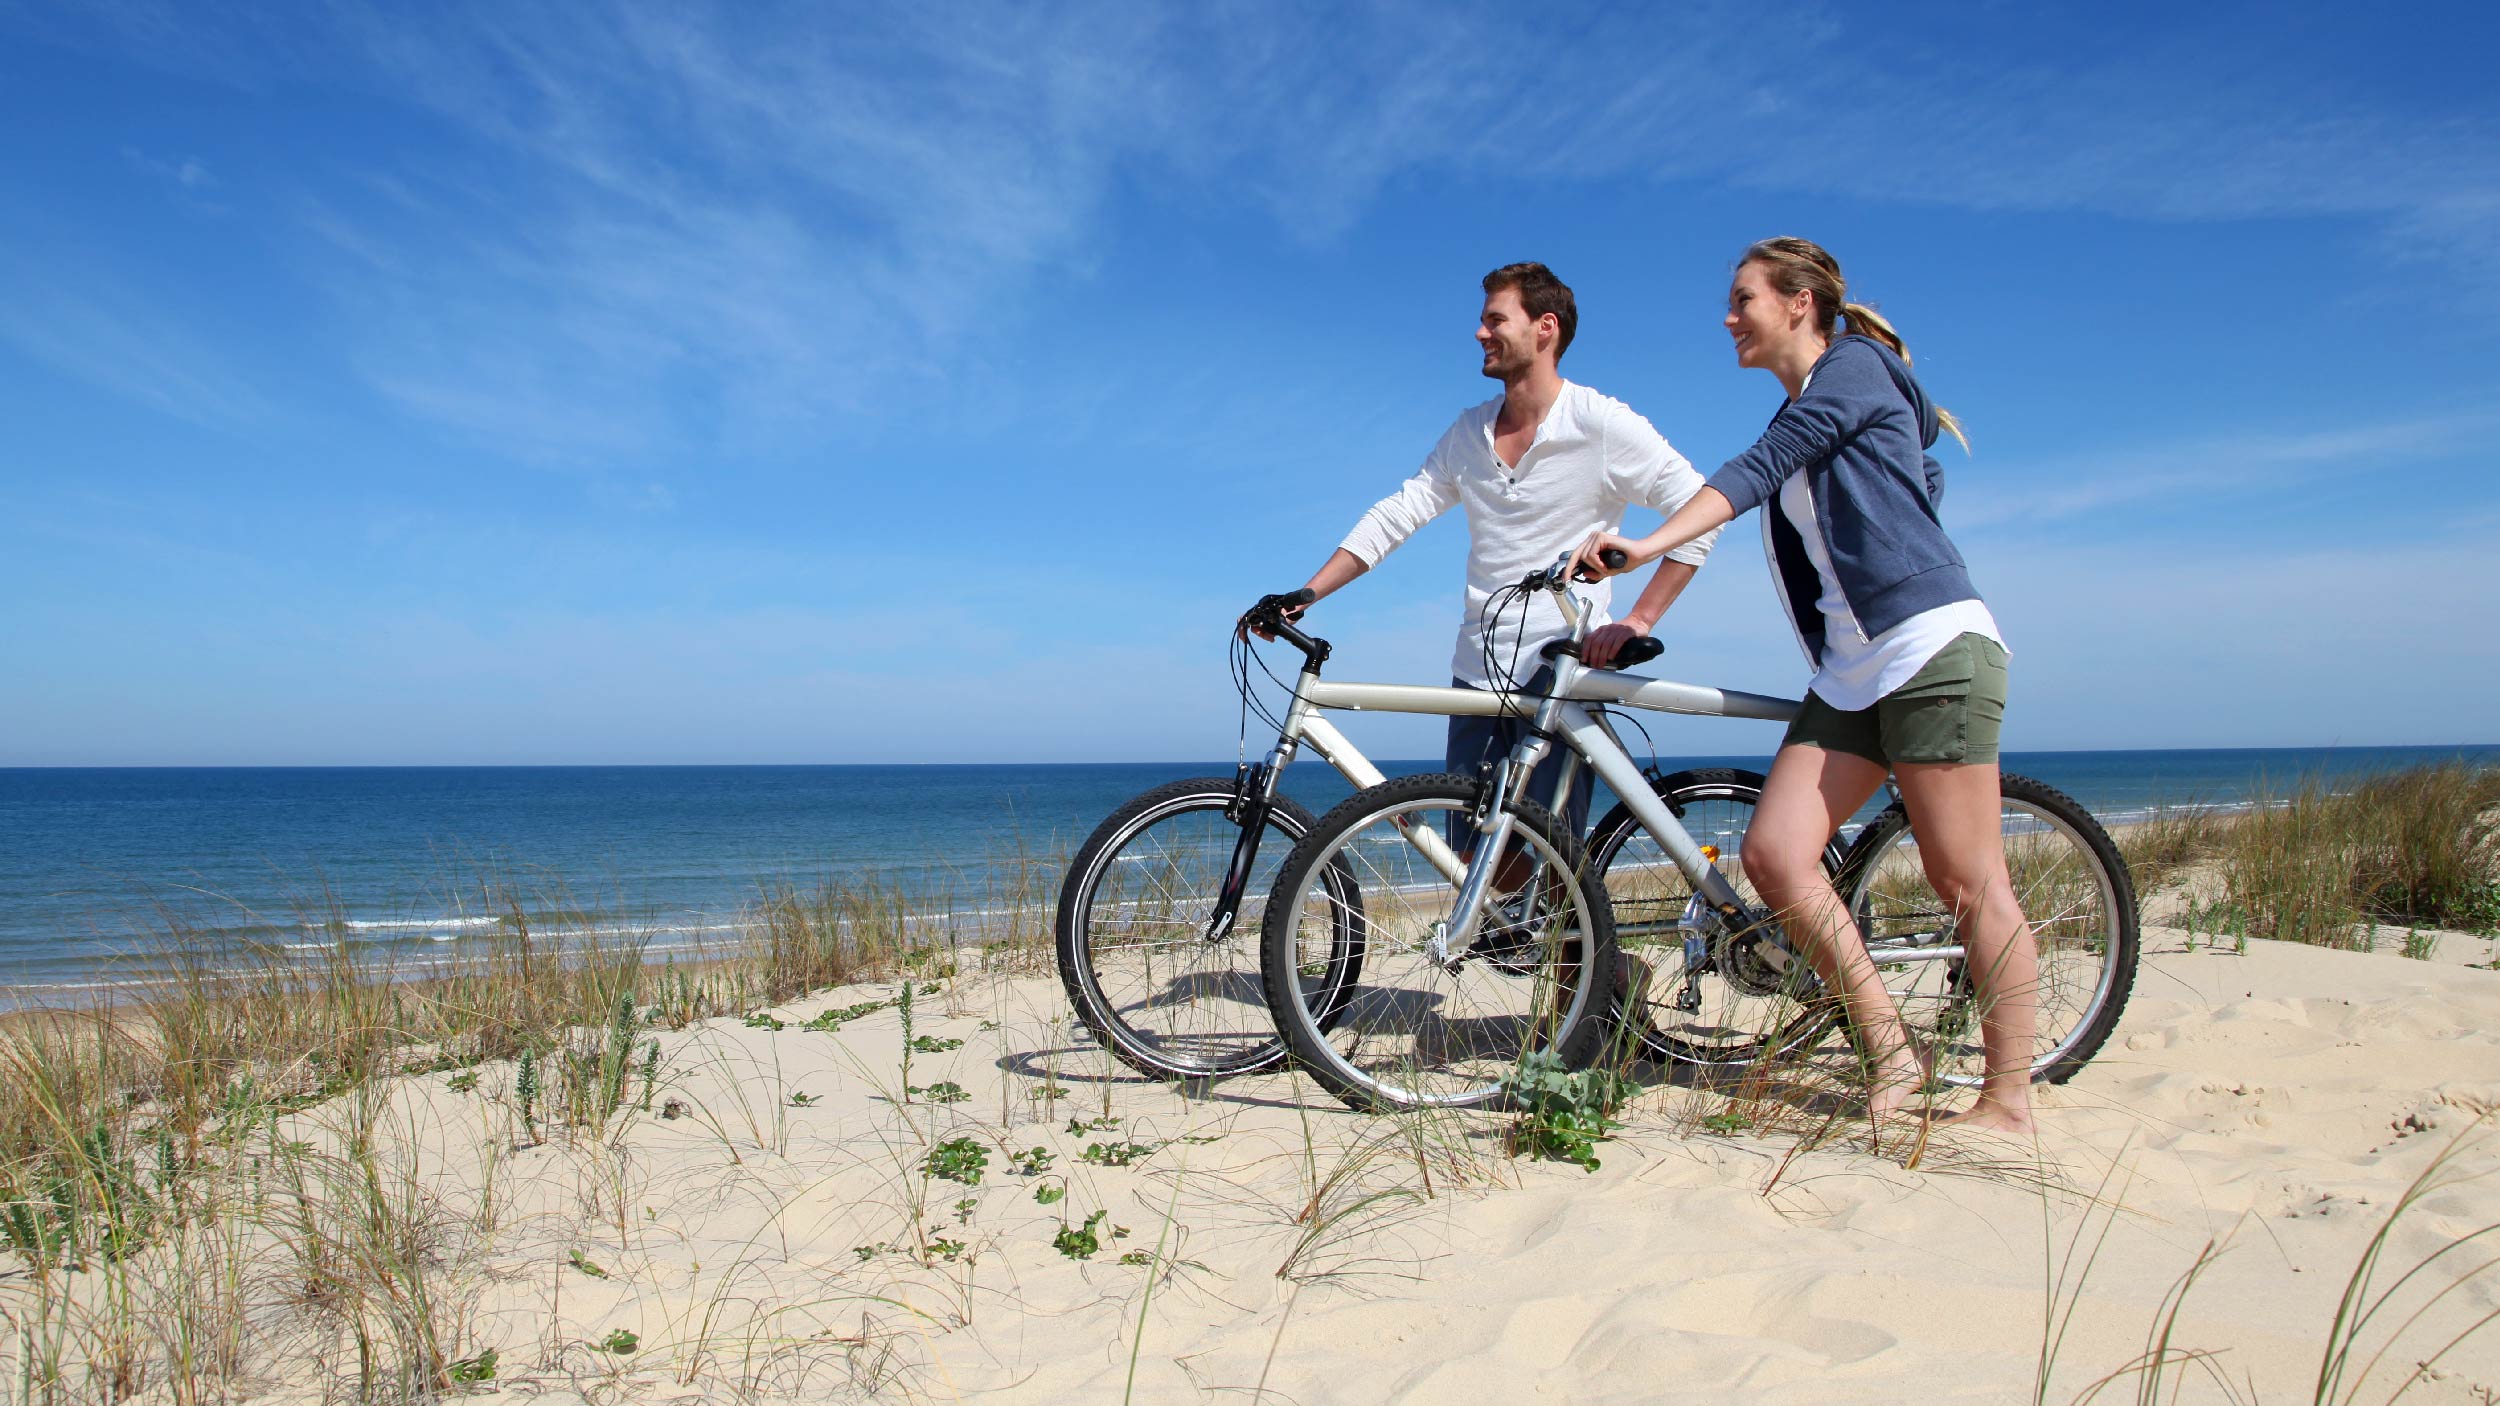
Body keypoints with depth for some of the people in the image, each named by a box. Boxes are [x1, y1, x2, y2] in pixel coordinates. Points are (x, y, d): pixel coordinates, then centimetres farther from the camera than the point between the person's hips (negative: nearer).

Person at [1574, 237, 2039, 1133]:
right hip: (1850, 674, 8)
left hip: (1932, 648, -8)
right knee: (1774, 854, -5)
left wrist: (1650, 545, -31)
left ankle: (2009, 1100, 4)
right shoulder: (1801, 420, 21)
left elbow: (1759, 468, -19)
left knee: (1965, 879, -5)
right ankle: (1889, 1051, 4)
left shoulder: (1856, 367, -3)